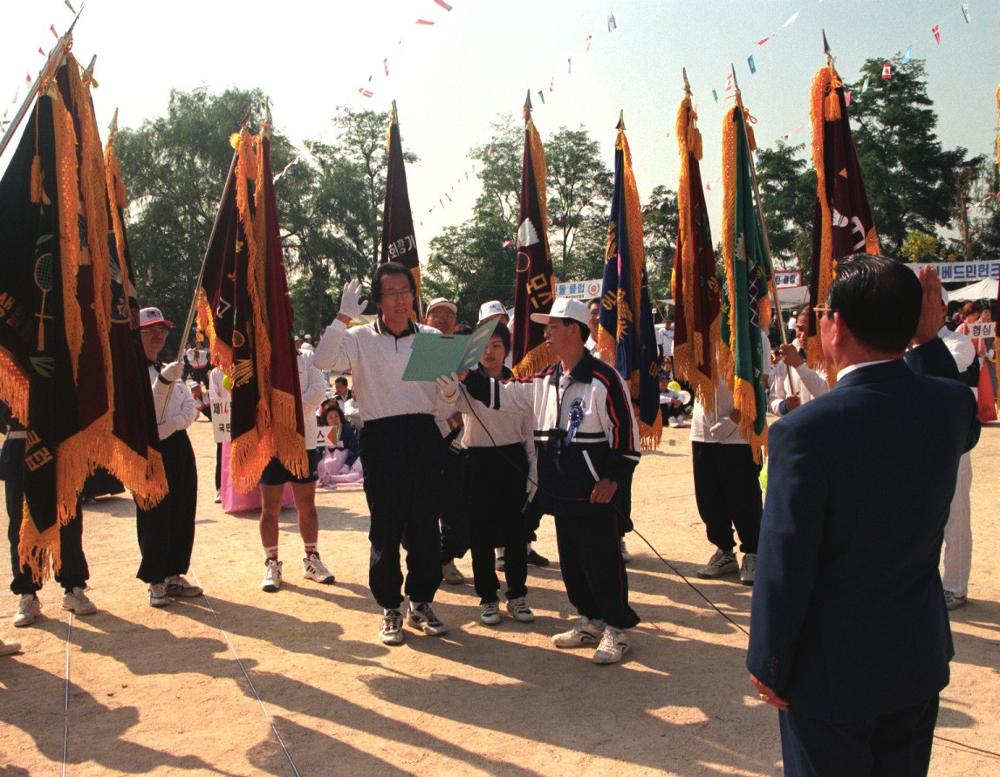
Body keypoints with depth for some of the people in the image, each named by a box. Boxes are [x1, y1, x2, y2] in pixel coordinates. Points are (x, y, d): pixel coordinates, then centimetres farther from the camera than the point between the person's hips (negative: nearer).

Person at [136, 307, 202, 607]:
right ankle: (156, 582, 7)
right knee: (154, 516, -4)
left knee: (183, 513, 8)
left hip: (178, 445, 7)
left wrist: (170, 425, -10)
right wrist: (164, 381, -33)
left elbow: (191, 409, 9)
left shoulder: (170, 369, 18)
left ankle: (174, 575, 20)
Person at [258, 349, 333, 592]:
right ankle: (272, 564, 15)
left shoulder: (306, 360, 7)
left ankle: (310, 559, 21)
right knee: (270, 508, 4)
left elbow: (318, 390, -7)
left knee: (307, 506, 9)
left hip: (304, 442, 2)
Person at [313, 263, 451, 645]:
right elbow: (323, 360, -16)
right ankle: (390, 609, 17)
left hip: (424, 435, 3)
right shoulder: (361, 338, 2)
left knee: (425, 524, 7)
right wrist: (343, 317, -18)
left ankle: (421, 602, 23)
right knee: (386, 526, 2)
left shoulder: (432, 338, 10)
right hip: (381, 438, -2)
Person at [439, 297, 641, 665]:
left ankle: (617, 628, 14)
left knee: (602, 559, 0)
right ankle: (592, 620, 30)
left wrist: (613, 478, -14)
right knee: (570, 559, 15)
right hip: (562, 493, 8)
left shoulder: (603, 377, -12)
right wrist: (465, 376, 5)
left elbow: (626, 430, -12)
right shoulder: (544, 380, 11)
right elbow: (502, 394, 14)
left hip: (597, 492, -8)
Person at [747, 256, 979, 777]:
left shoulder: (806, 430, -27)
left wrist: (768, 666, -8)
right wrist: (928, 340, 16)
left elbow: (784, 567, -22)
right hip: (919, 660, 6)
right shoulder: (950, 407, -10)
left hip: (831, 674, -5)